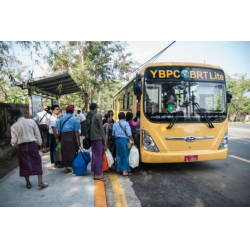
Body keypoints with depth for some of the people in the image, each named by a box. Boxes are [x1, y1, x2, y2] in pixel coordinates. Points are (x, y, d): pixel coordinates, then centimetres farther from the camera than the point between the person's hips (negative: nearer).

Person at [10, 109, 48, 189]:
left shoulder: (14, 126, -7)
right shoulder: (31, 121, -5)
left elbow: (14, 141, -1)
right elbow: (37, 133, 2)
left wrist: (12, 143, 22)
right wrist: (39, 142, 16)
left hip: (22, 147, 0)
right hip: (32, 145, 0)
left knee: (25, 164, 13)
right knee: (37, 162, 8)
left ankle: (28, 183, 24)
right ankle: (40, 182, 4)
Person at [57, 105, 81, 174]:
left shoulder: (61, 119, 4)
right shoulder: (74, 119, -5)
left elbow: (59, 130, 5)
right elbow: (76, 131, -8)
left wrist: (58, 138, 15)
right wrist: (78, 141, -4)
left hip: (63, 138, 3)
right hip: (72, 138, -3)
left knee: (65, 153, 11)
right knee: (72, 153, 8)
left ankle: (66, 169, 20)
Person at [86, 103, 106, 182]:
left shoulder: (88, 116, 7)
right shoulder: (98, 115, -12)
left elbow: (87, 127, 10)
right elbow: (101, 128, -11)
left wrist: (89, 136, 16)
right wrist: (104, 140, -5)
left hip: (91, 138, 7)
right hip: (98, 138, -7)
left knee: (94, 155, 17)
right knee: (98, 155, -1)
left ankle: (95, 171, 28)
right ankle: (98, 174, 4)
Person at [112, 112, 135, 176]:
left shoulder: (115, 124, 11)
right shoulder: (126, 123, -4)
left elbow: (113, 134, 11)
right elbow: (129, 133, -12)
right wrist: (132, 140, -6)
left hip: (117, 140, 5)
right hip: (124, 140, -5)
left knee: (118, 155, 13)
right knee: (125, 155, -1)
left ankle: (120, 169, 21)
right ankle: (125, 171, -2)